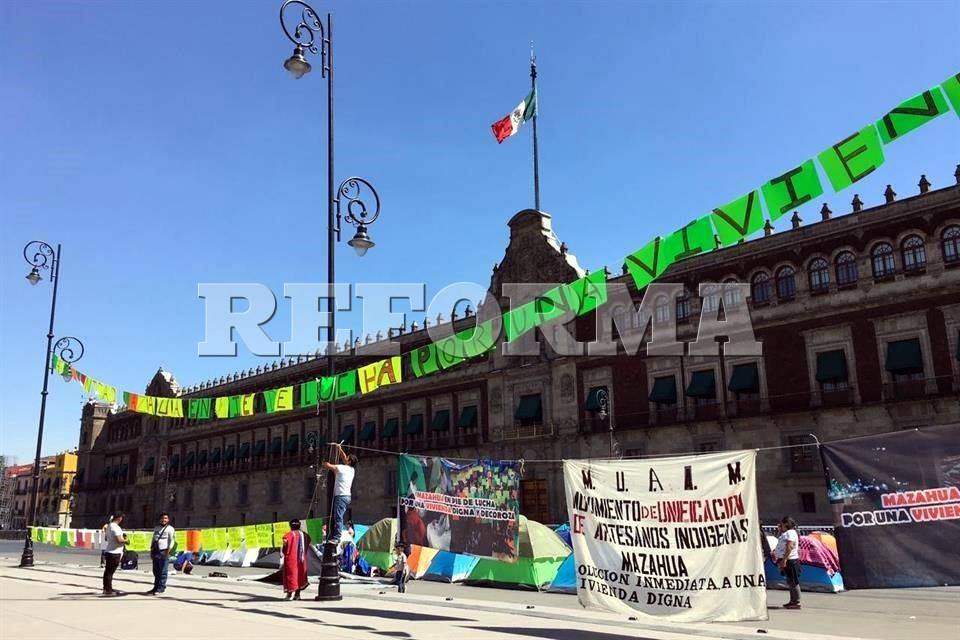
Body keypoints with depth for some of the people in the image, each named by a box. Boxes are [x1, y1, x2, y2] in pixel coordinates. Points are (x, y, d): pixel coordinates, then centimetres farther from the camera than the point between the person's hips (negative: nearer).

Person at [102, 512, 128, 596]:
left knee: (108, 571, 16)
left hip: (109, 551, 10)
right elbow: (119, 540, -27)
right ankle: (108, 590, -1)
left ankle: (106, 588, 24)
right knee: (110, 571, -5)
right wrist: (126, 541, -8)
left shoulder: (109, 526, 13)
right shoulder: (115, 527, -19)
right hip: (114, 553, -10)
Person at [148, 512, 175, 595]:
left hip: (164, 552, -6)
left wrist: (168, 551, -15)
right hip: (156, 551, 6)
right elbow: (153, 539, 20)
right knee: (156, 571, 10)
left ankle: (160, 588, 0)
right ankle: (156, 587, 18)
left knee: (163, 572, -4)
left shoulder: (170, 529, -1)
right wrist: (151, 551, 12)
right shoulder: (156, 528, 17)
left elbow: (172, 541, -7)